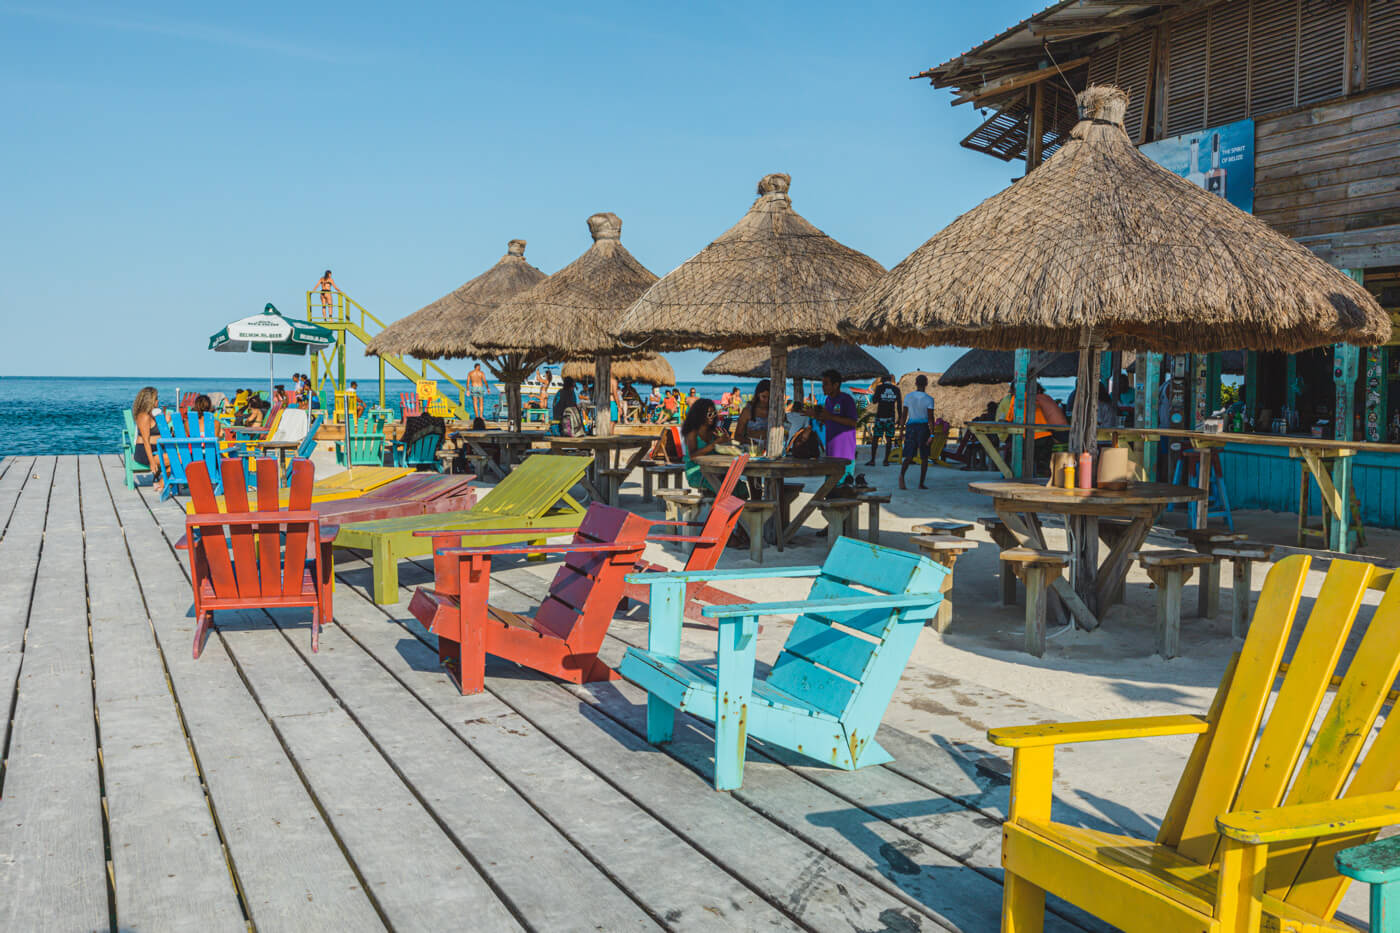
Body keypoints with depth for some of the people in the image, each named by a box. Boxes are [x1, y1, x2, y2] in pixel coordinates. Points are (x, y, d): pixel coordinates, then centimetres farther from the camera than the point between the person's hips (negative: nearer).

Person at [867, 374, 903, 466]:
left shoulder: (879, 387, -2)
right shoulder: (896, 389, 5)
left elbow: (874, 401, -3)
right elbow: (899, 405, 3)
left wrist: (875, 393, 15)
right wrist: (899, 418, 8)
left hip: (880, 416, -2)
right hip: (891, 417, 2)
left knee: (875, 438, 2)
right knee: (889, 439, 6)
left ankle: (872, 460, -4)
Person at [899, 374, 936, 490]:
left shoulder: (908, 397, 1)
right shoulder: (929, 399, -6)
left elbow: (903, 415, 2)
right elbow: (930, 417, -11)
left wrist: (902, 430, 9)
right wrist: (932, 434, -10)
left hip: (911, 427, 2)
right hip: (924, 427, -2)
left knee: (909, 456, 2)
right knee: (924, 457, 12)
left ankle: (901, 475, -28)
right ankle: (921, 483, 11)